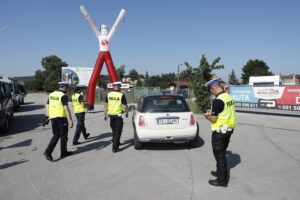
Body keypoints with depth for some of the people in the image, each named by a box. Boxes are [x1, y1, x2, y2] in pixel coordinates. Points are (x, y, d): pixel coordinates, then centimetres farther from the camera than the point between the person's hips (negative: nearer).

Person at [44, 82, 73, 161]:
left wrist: (50, 116, 21)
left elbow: (47, 106, 13)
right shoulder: (63, 96, -12)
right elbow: (66, 109, -18)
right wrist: (70, 120, -17)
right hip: (61, 117, -6)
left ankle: (48, 151, 0)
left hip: (53, 117, 6)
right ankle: (63, 152, 19)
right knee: (63, 135, 8)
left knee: (56, 135, 15)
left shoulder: (51, 94, 11)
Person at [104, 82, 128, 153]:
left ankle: (116, 143, 38)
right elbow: (125, 105, -4)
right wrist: (127, 113, 12)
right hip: (118, 115, -4)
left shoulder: (108, 95, 1)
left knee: (114, 130, 21)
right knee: (118, 131, 1)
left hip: (111, 115, 5)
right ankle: (115, 148, -1)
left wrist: (105, 114, 10)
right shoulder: (121, 95, -10)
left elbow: (106, 105, 3)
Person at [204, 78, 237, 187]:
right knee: (222, 153, 23)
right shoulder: (229, 97, 5)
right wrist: (213, 112, 14)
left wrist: (207, 116, -1)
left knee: (219, 155, 4)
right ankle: (220, 172, 39)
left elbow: (213, 119, -21)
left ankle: (222, 180, 15)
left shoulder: (218, 100, -23)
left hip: (220, 131, -9)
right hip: (229, 129, 9)